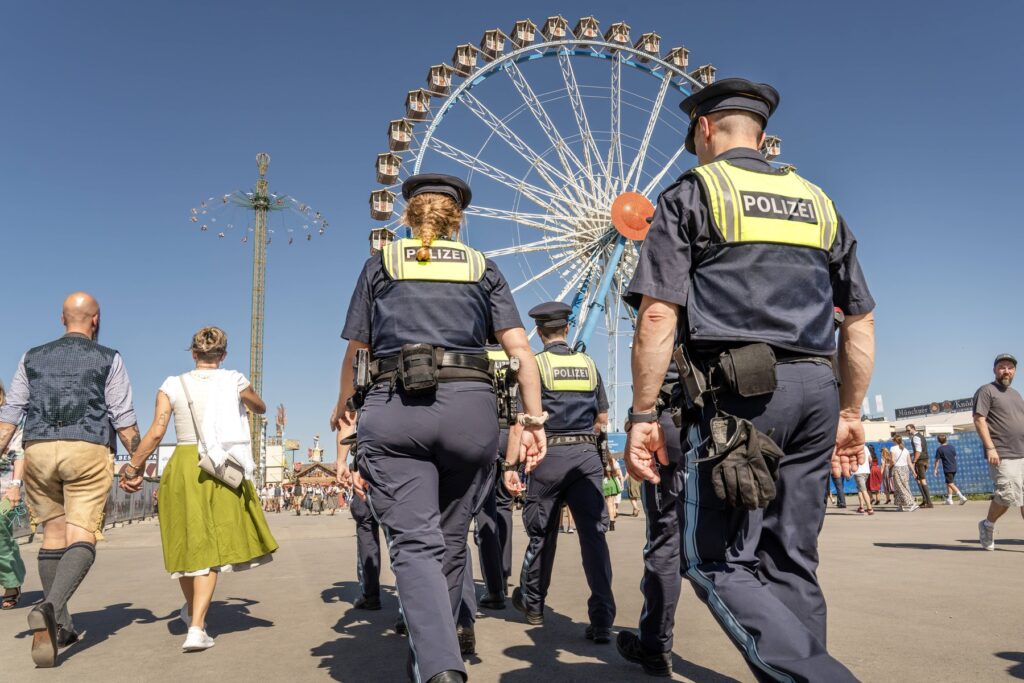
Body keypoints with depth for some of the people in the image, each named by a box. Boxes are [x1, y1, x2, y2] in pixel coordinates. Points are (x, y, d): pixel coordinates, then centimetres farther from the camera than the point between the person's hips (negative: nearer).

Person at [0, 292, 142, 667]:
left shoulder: (32, 358, 16)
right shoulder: (108, 359, 5)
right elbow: (124, 419, 1)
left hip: (38, 451, 4)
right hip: (88, 451, -4)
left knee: (53, 536, 14)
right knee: (82, 539, -4)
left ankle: (59, 625, 19)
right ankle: (50, 607, -28)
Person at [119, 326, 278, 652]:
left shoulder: (172, 385, 1)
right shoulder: (234, 381, -1)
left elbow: (156, 432, -6)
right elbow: (261, 408, 18)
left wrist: (134, 467, 4)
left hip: (181, 467, 2)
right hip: (220, 469, -2)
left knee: (188, 542, 17)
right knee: (211, 545, 5)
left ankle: (191, 610, 41)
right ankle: (196, 627, -8)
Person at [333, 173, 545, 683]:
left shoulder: (380, 265, 15)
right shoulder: (482, 268, 16)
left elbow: (355, 352, 17)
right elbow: (520, 349, 5)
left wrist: (343, 407, 33)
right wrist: (533, 420, 5)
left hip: (393, 410, -1)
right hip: (470, 408, 2)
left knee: (414, 543, -5)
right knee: (450, 541, 15)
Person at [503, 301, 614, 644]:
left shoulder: (535, 365, -1)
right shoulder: (588, 364, 11)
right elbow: (602, 417, 17)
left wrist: (510, 465, -6)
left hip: (549, 454, -2)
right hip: (587, 455, 2)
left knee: (541, 533, 12)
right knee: (593, 533, -2)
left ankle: (532, 604, 30)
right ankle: (602, 619, -9)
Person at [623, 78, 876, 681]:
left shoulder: (691, 193, 3)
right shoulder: (817, 202, 20)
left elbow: (657, 315, -9)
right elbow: (861, 321, 17)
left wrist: (643, 415, -7)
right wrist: (850, 413, 22)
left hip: (739, 390, -6)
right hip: (816, 388, 6)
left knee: (718, 562, -2)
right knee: (791, 562, 12)